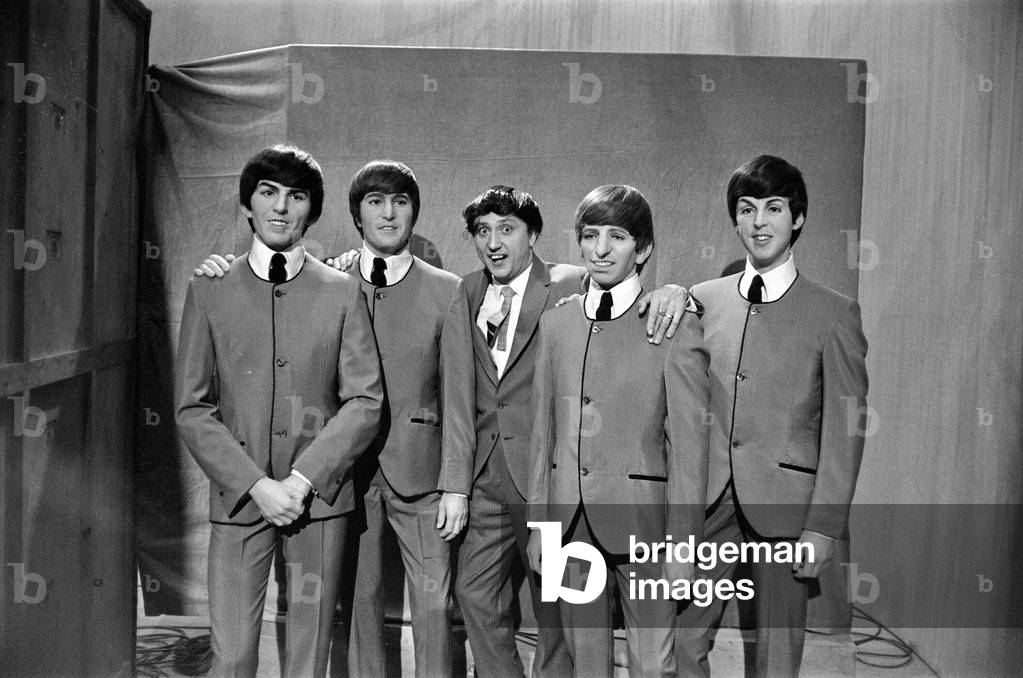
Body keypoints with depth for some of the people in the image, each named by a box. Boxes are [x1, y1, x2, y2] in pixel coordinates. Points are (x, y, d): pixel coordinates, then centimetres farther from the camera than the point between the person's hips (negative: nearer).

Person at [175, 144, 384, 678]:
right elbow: (192, 409, 1)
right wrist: (256, 485, -9)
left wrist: (302, 479, -10)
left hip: (319, 495, 0)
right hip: (238, 496, 0)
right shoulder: (208, 291, 5)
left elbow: (365, 401, -1)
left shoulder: (343, 293, 4)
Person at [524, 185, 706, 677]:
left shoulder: (674, 324, -6)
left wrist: (682, 543, -10)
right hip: (570, 522, 4)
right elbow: (543, 431, 10)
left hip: (641, 522, -4)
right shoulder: (555, 323, 8)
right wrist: (537, 521, 9)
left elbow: (687, 442, -7)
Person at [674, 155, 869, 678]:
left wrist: (824, 527, -8)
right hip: (708, 502, 2)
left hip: (785, 505, -2)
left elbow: (845, 430, -4)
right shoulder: (702, 301, 7)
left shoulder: (834, 313, -2)